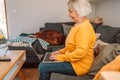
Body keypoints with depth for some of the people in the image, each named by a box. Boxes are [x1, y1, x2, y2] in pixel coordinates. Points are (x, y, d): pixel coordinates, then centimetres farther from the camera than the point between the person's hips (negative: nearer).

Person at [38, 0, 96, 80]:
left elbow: (80, 52, -29)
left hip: (79, 65, -10)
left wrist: (61, 57, -21)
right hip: (72, 59, 10)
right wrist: (61, 51, 7)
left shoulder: (84, 28, -24)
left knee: (43, 67, -12)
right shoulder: (79, 25, 9)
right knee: (46, 63, 14)